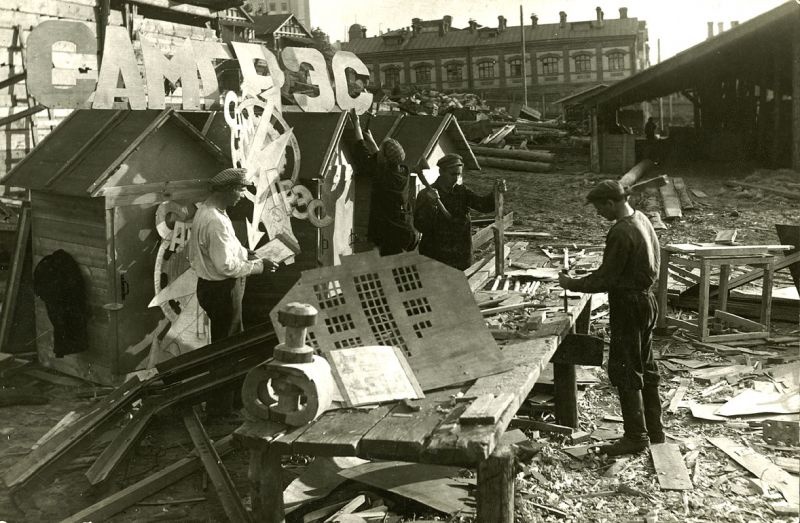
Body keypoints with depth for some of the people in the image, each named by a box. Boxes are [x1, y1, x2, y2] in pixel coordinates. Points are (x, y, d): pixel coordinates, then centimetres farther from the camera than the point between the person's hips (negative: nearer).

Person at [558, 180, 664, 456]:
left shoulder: (621, 233, -23)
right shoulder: (641, 219, 7)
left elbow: (605, 278, -21)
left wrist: (572, 284, -8)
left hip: (628, 305, -10)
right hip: (645, 298, 10)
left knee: (625, 371, -1)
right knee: (644, 367, 17)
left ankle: (636, 436, 7)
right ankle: (654, 429, 28)